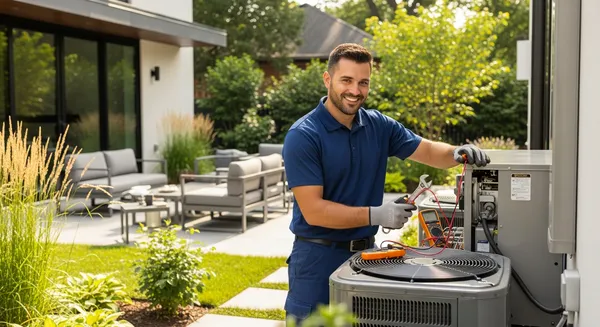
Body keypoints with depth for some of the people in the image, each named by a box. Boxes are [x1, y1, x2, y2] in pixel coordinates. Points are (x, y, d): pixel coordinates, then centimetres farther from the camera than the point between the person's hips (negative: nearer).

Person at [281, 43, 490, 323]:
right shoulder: (302, 136, -15)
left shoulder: (379, 126, 3)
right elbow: (313, 211, -19)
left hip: (366, 250, 6)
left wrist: (457, 153, -15)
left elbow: (428, 151, 7)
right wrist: (375, 215, -25)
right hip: (319, 257, -5)